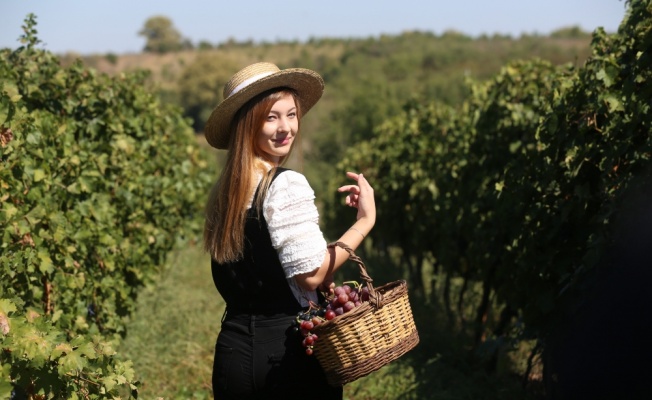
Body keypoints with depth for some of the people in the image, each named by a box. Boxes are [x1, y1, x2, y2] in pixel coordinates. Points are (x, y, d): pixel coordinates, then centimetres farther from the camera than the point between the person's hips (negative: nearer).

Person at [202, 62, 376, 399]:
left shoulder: (224, 193, 8)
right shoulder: (286, 185, -16)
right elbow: (311, 275, -18)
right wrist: (365, 221, -10)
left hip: (232, 350, 8)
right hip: (287, 352, -7)